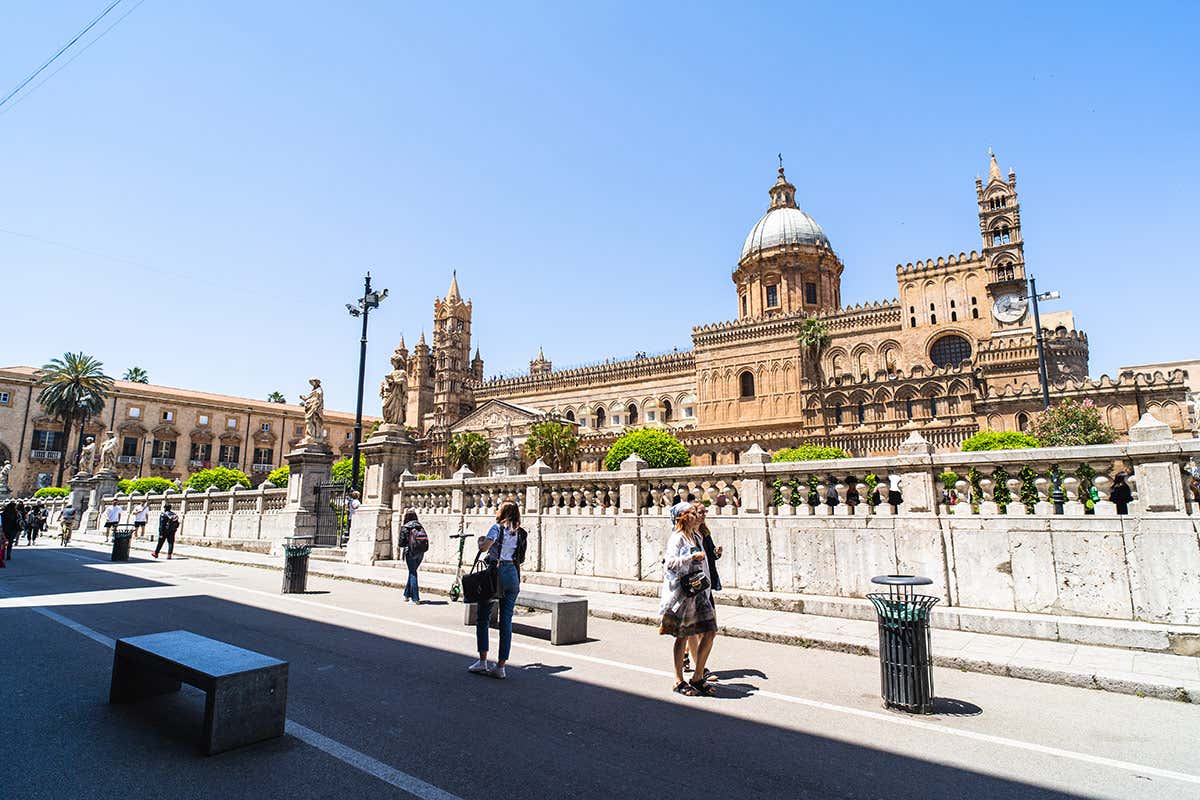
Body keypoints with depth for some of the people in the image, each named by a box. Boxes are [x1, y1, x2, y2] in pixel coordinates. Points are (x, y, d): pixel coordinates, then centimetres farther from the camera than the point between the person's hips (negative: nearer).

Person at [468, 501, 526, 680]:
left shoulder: (498, 528, -5)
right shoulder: (522, 533, 11)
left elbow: (484, 548, -17)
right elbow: (521, 558, 13)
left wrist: (481, 540, 4)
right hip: (513, 575, 4)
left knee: (482, 617, 9)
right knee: (506, 621, 6)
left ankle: (483, 661, 7)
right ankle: (501, 666, 7)